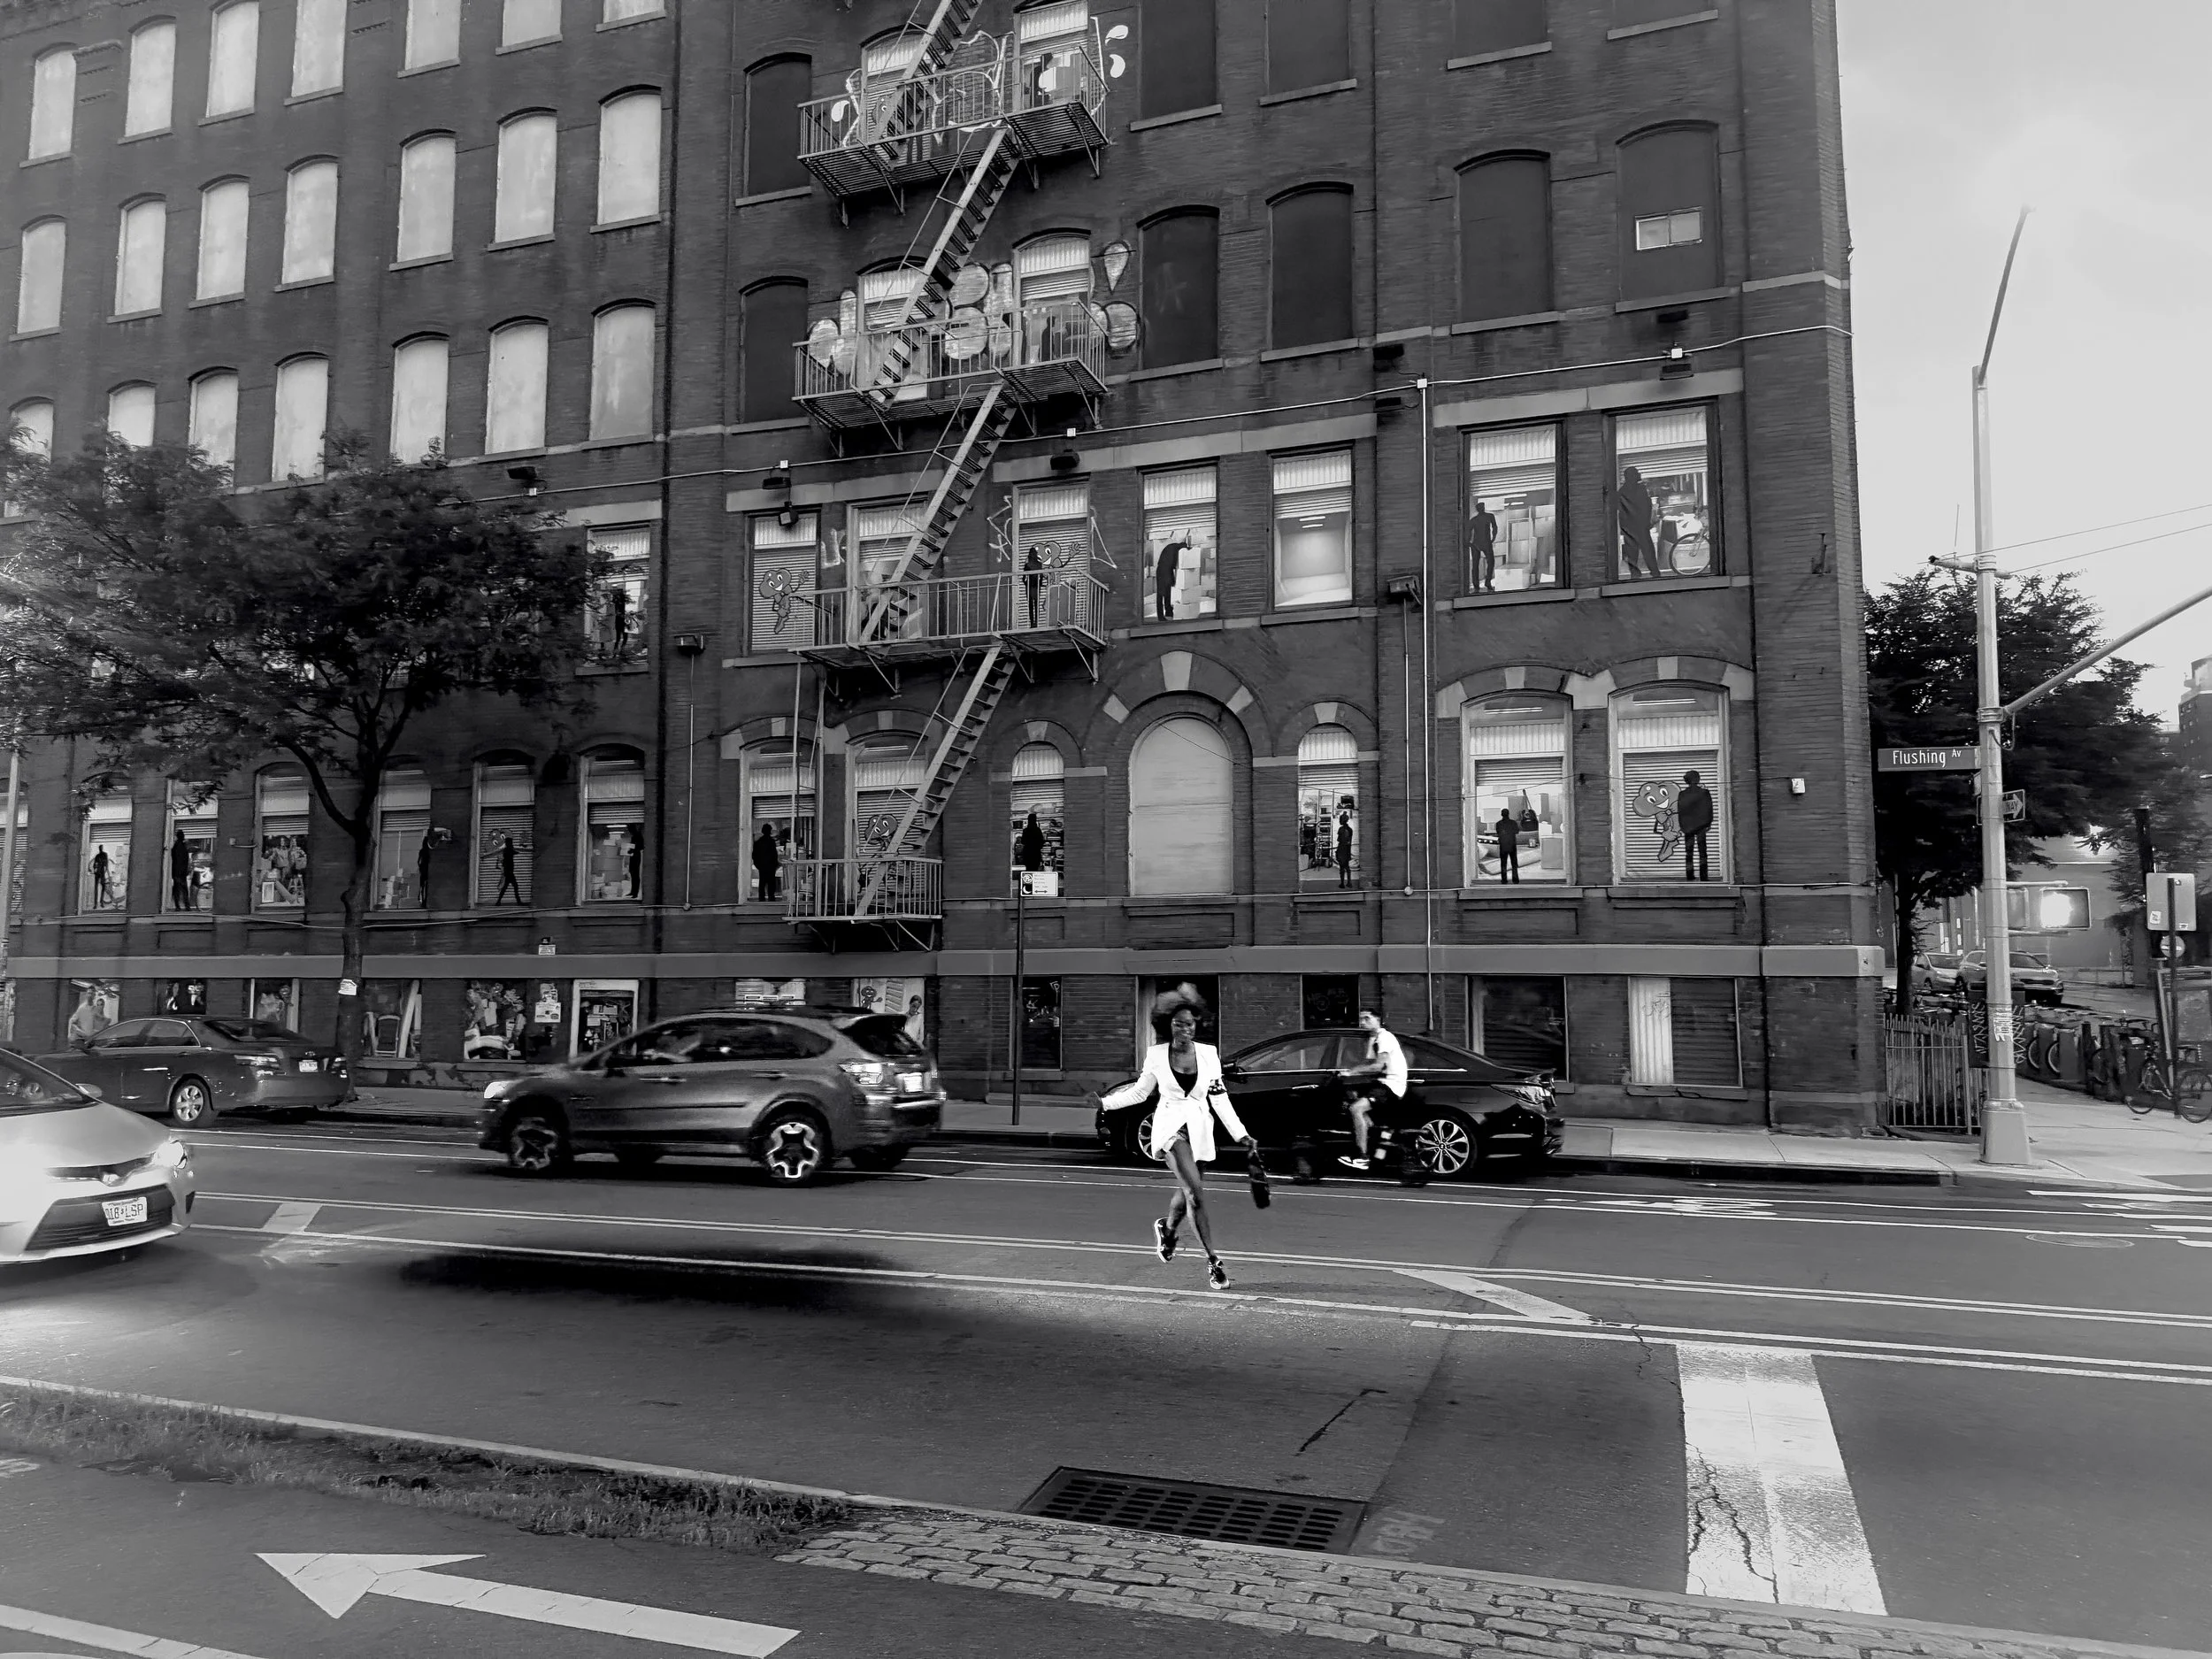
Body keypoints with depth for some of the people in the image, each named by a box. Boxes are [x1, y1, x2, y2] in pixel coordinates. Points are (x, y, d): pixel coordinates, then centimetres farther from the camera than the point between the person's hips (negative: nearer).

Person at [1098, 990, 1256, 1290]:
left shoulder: (1209, 1053, 1)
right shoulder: (1156, 1054, -2)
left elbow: (1220, 1098, 5)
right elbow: (1141, 1091, 9)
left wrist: (1241, 1135, 2)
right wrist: (1104, 1102, -2)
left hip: (1199, 1129, 3)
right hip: (1170, 1126, -3)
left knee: (1186, 1192, 13)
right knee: (1195, 1192, -18)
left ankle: (1168, 1229, 47)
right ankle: (1213, 1261, -13)